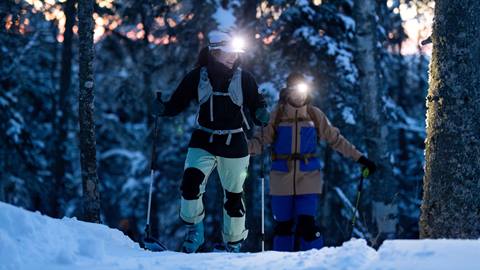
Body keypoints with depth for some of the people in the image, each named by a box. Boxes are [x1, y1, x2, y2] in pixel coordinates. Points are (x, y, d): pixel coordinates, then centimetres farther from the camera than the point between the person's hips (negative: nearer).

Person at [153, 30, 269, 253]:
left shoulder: (244, 79, -2)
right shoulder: (197, 77, -2)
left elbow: (256, 106, 2)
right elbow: (178, 103, 3)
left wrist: (261, 115, -20)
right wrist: (163, 109, -17)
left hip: (234, 144, 0)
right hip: (204, 141, 0)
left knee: (233, 195, 6)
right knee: (191, 181, -22)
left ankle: (233, 244, 24)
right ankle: (194, 231, 1)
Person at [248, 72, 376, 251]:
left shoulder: (315, 115, 6)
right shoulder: (277, 114, 4)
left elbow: (336, 139, 12)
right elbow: (262, 139, -1)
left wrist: (360, 158, 9)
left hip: (308, 177, -1)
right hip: (282, 177, 1)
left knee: (306, 224, -14)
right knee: (283, 225, 3)